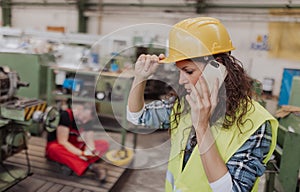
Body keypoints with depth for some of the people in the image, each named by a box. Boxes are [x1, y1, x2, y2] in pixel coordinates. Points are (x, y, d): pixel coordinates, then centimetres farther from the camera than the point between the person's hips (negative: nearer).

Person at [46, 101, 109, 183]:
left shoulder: (87, 120, -5)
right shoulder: (65, 115, -22)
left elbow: (89, 141, -13)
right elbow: (62, 142, -25)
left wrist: (89, 152, -34)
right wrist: (81, 154, -33)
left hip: (75, 147, 5)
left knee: (104, 144, -14)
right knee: (55, 149, -41)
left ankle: (69, 164, -31)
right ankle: (91, 166, -44)